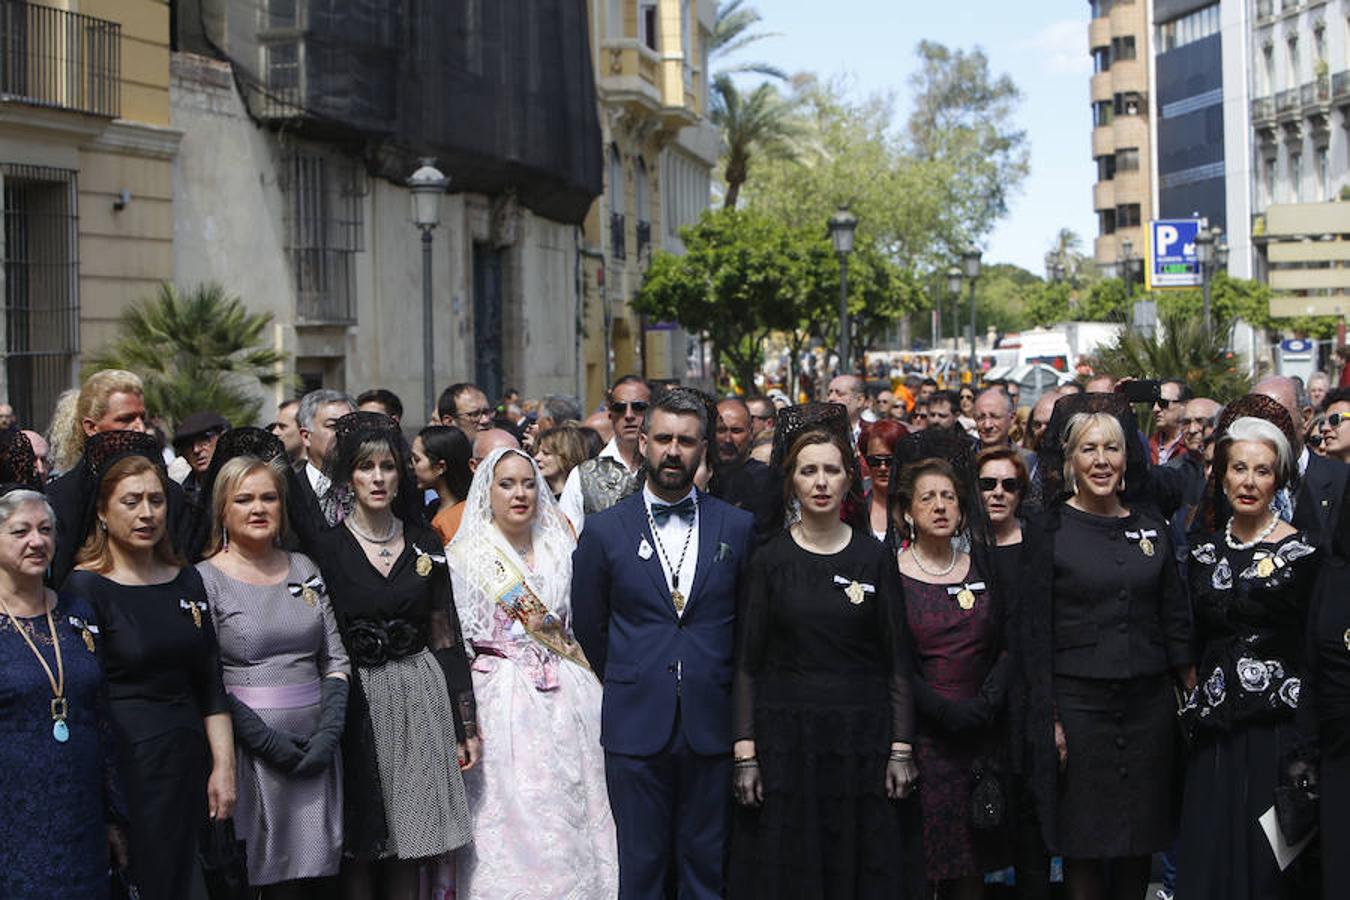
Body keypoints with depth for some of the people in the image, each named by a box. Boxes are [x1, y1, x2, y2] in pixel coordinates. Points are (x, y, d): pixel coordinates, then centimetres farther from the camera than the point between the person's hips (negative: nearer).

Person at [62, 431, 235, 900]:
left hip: (186, 764, 5)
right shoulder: (84, 588, -8)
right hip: (121, 767, -5)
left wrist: (223, 766, 5)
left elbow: (211, 685, 11)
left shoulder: (187, 581, 9)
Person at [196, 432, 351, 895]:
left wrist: (329, 731, -4)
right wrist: (267, 740, -15)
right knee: (264, 874, -1)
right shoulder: (206, 579, -2)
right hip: (250, 750, -4)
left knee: (308, 879, 4)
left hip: (315, 748, 4)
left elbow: (336, 658, 11)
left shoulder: (304, 569, 12)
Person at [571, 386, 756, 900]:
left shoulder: (738, 528, 4)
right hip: (636, 727, 0)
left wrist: (715, 685, 9)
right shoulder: (604, 532, 2)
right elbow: (589, 627, 10)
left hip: (711, 726, 1)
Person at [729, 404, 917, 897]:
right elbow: (747, 664, 1)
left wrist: (901, 749, -3)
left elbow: (898, 662, 4)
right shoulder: (769, 560, 1)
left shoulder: (875, 558, 3)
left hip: (860, 740, 1)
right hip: (785, 739, 0)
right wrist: (746, 753, -6)